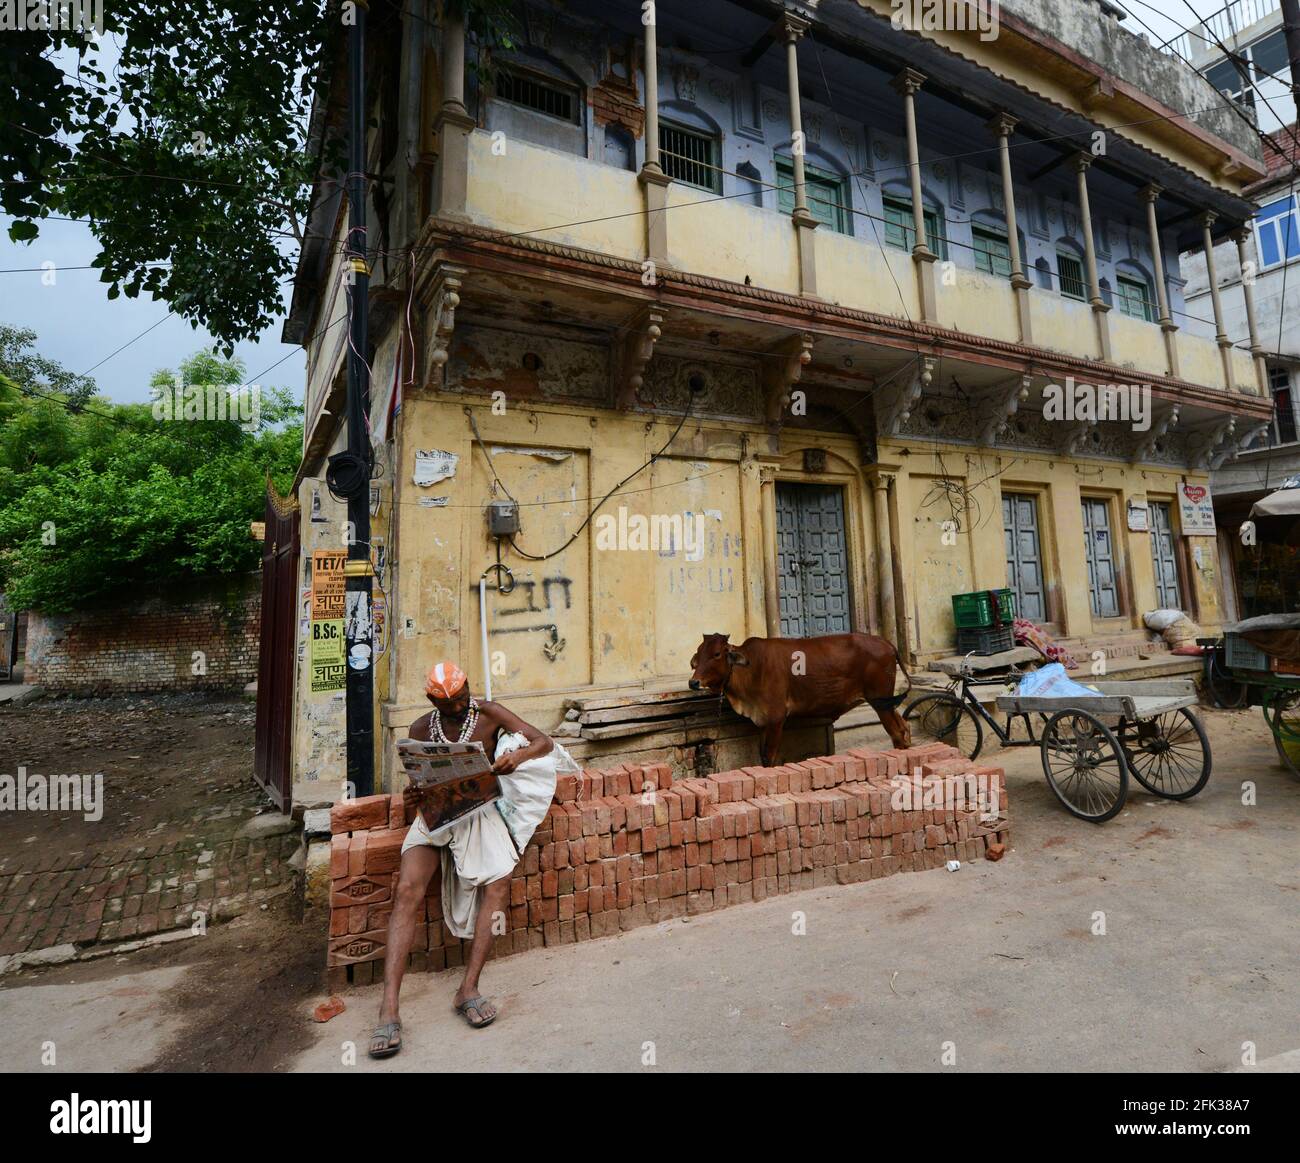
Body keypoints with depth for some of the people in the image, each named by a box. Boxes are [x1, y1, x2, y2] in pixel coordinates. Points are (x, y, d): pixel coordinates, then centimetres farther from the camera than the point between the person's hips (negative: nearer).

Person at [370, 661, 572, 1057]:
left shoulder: (489, 715, -2)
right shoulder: (421, 729, 2)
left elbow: (544, 741, -8)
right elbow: (417, 783, 7)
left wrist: (519, 755, -30)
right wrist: (412, 800, -18)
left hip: (481, 808, 0)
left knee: (498, 884, -22)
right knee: (408, 891, -20)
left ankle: (468, 988, -13)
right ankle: (389, 1007, -20)